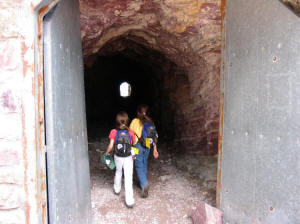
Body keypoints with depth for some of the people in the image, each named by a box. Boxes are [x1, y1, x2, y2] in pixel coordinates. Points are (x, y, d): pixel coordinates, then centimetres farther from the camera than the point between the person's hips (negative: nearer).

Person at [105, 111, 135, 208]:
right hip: (128, 158, -1)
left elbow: (111, 146, -12)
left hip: (118, 157, 1)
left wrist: (106, 153, 6)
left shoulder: (114, 132, -12)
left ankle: (117, 189, 49)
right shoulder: (130, 132, -10)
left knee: (118, 172, 28)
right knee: (128, 178, 3)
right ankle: (129, 201, 3)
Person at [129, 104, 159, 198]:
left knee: (139, 166, 0)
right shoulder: (150, 122, 1)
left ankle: (144, 184, -18)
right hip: (147, 146, 4)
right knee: (144, 164, 19)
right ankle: (143, 183, 30)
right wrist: (155, 149, 6)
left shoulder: (135, 121, -8)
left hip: (138, 145, -4)